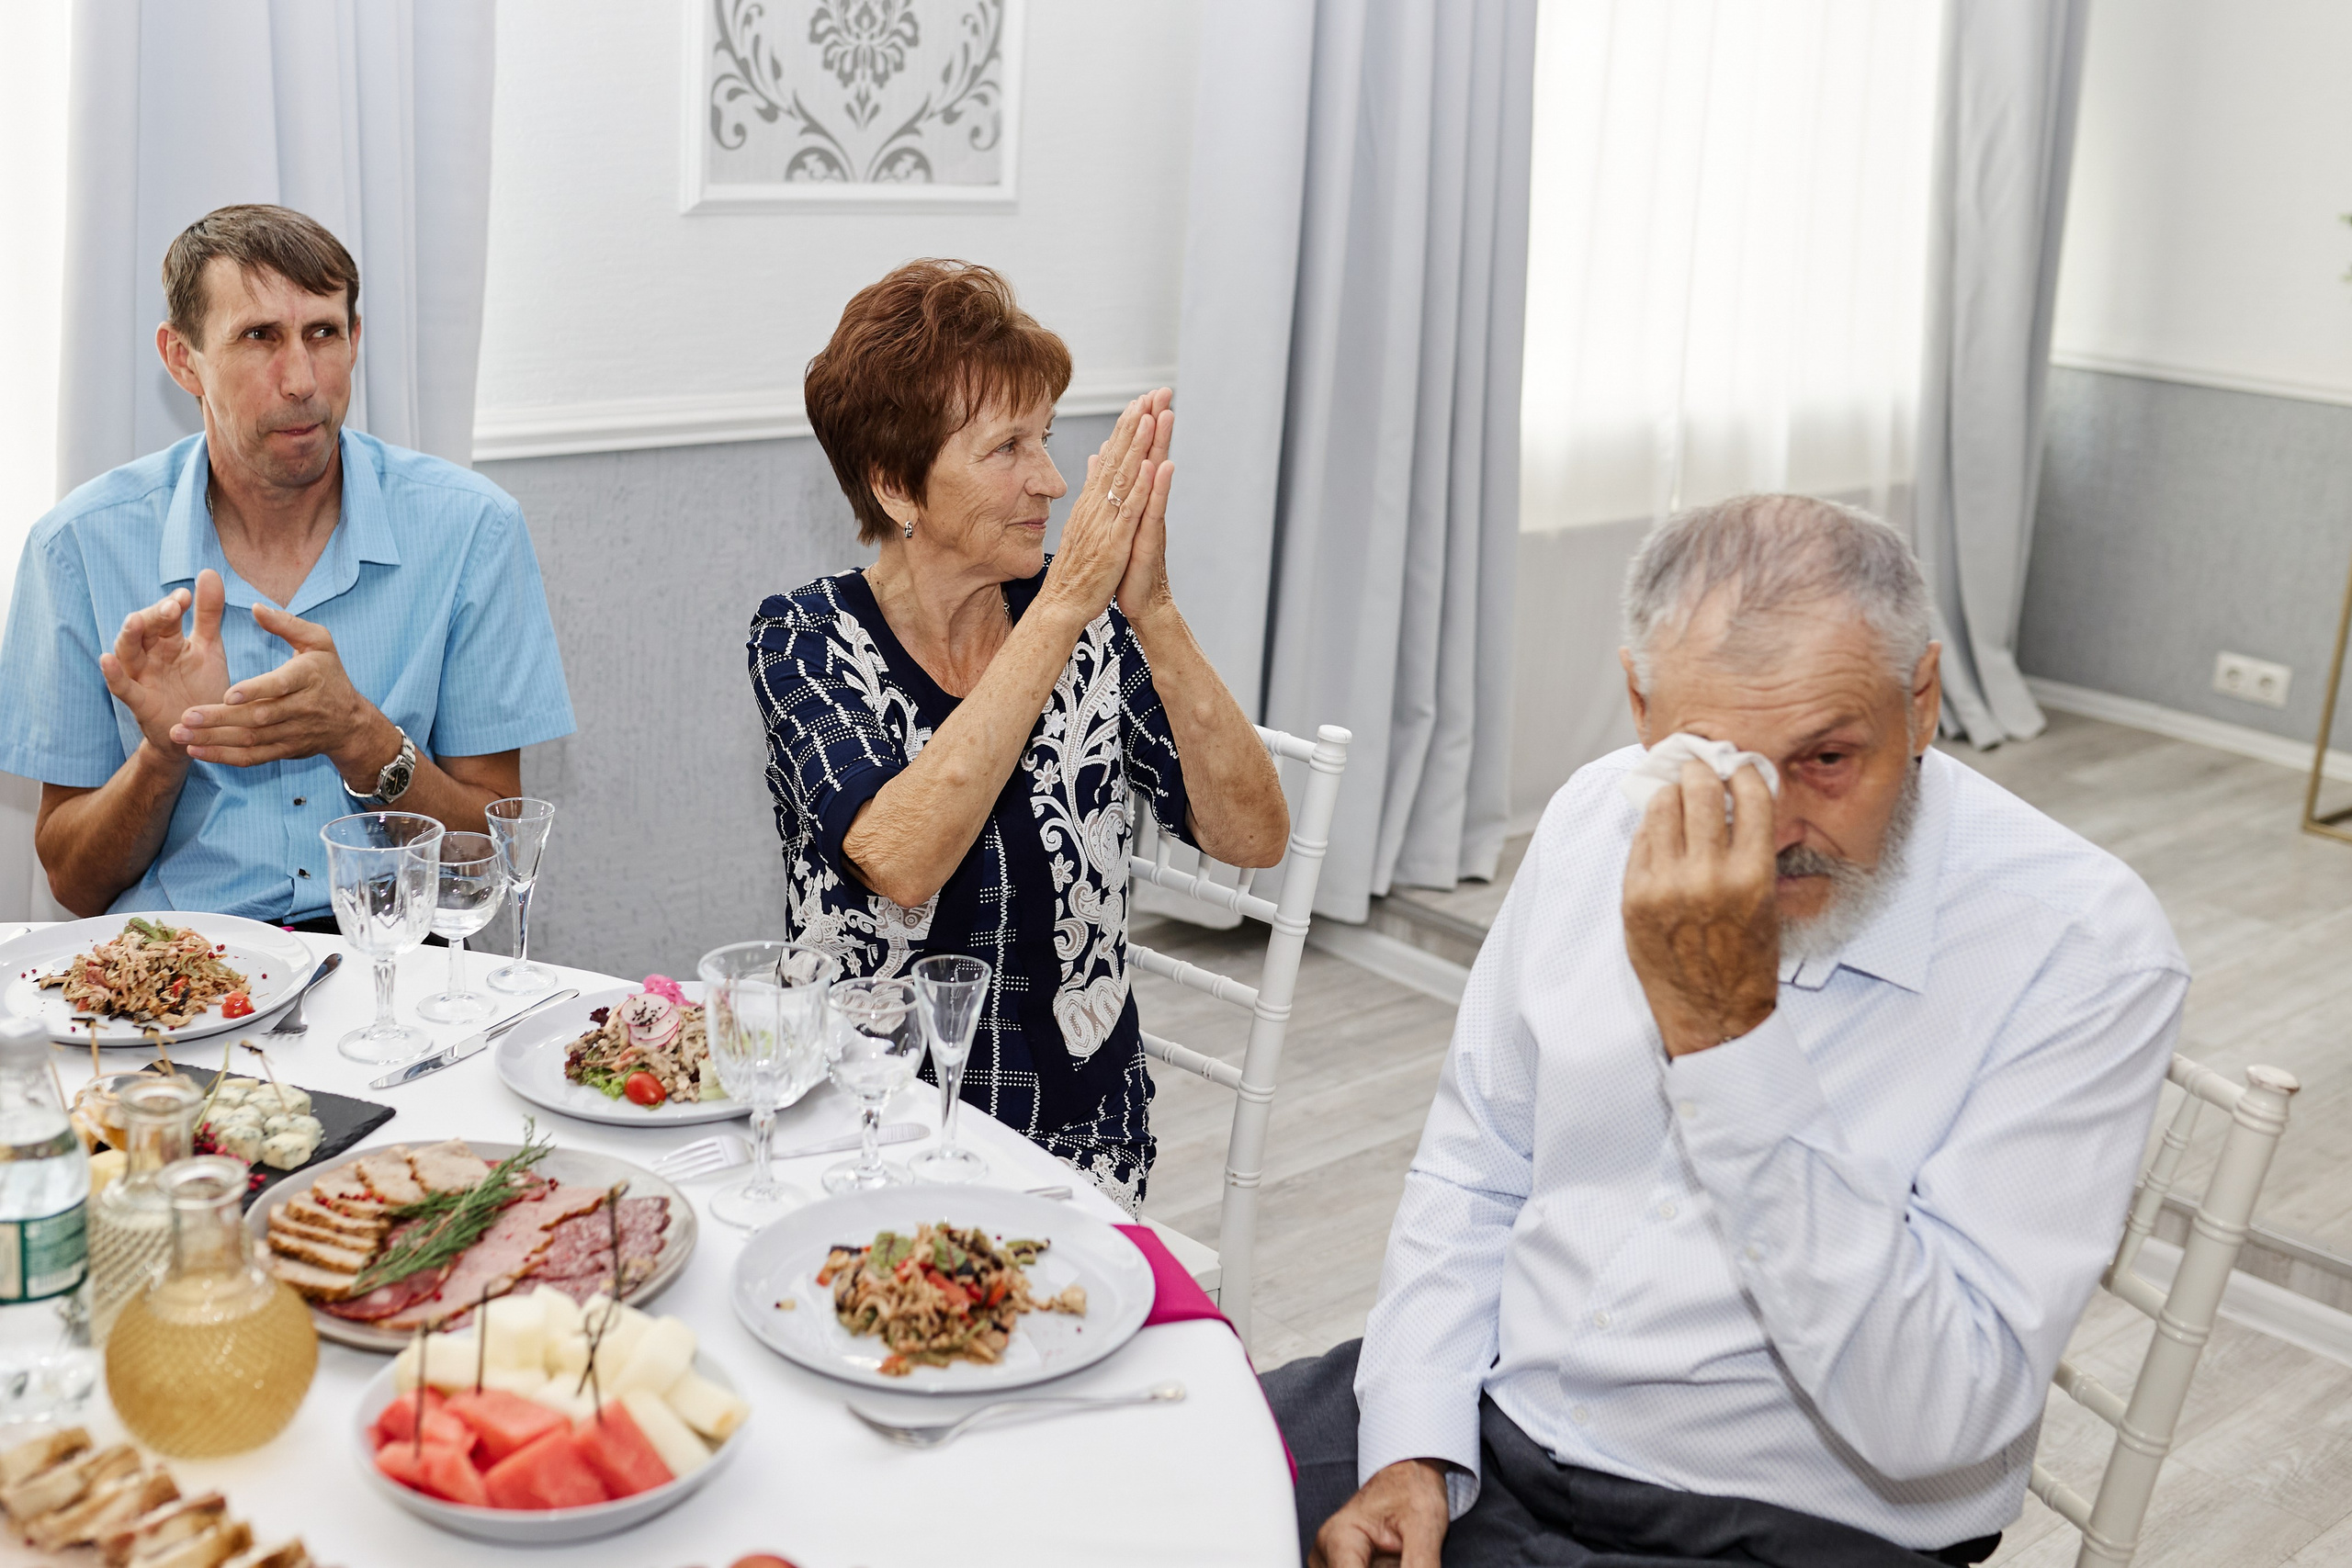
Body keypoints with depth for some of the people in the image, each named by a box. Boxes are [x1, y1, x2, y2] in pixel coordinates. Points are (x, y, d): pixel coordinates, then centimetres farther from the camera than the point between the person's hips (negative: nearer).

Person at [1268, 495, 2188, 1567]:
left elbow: (1933, 1417, -24)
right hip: (1484, 1431, 5)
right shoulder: (1597, 820, -2)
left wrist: (1722, 1030, -30)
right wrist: (1412, 1447, -6)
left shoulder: (2084, 951, -18)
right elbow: (1471, 1175, 7)